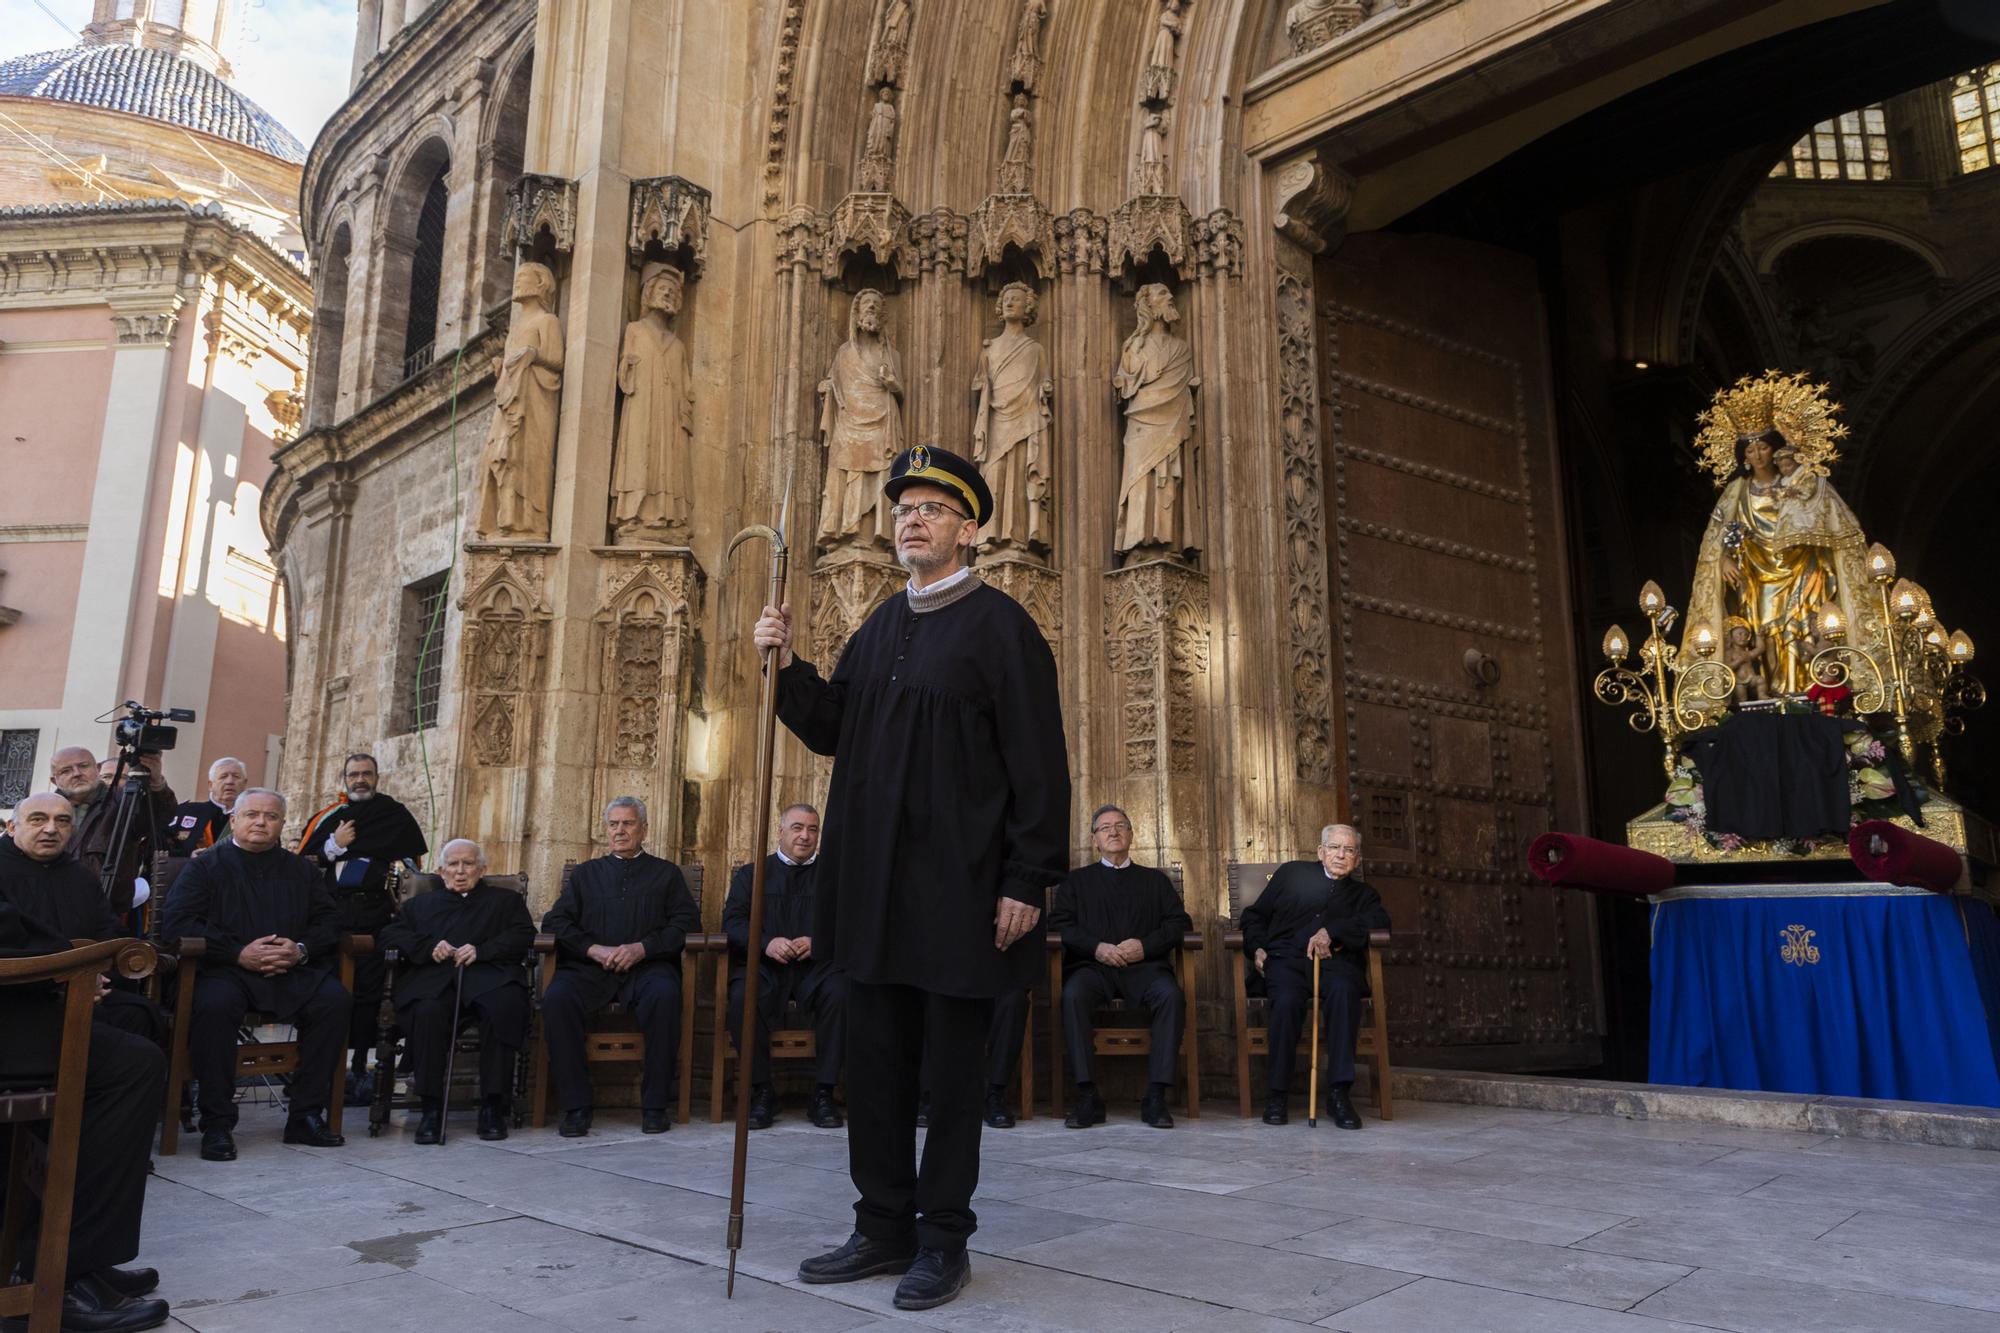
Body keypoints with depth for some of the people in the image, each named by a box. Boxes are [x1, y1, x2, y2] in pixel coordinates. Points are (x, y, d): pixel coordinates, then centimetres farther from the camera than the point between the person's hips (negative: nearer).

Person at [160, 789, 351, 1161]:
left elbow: (329, 922, 13)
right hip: (227, 970, -3)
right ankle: (217, 1123, -23)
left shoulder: (302, 870, 19)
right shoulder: (205, 868, 10)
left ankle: (307, 1115, -14)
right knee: (214, 1003, -36)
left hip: (292, 972, 3)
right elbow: (175, 923, -4)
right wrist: (239, 954, -15)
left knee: (335, 999, -24)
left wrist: (301, 950, -10)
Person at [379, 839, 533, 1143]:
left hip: (487, 975, -1)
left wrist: (481, 950, -6)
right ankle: (430, 1109, -27)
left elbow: (524, 935, 11)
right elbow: (389, 935, 19)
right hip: (434, 977, 1)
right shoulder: (420, 904, 35)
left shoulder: (506, 900, 29)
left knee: (504, 1006, -37)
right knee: (428, 1011, -36)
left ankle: (493, 1107, -29)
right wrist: (429, 947, -1)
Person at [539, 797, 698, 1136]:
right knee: (556, 997, -31)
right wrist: (594, 949, -4)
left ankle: (655, 1104, -25)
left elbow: (687, 922, 7)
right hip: (590, 967, 2)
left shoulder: (666, 873, 20)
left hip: (646, 965, -2)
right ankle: (576, 1105, -22)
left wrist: (643, 948, -9)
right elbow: (554, 922, 14)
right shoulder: (586, 873, 26)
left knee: (665, 994, -36)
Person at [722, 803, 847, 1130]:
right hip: (763, 965, 0)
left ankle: (823, 1094, -19)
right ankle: (761, 1092, -15)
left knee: (839, 993, -32)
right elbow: (732, 921, 5)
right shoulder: (751, 874, 20)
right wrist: (767, 943, -14)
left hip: (816, 965, 0)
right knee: (743, 997, -33)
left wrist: (817, 942, -14)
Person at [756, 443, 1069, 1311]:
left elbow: (1039, 766, -11)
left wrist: (1028, 882, -15)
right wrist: (786, 667, 0)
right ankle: (885, 1228, 29)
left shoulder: (999, 626, -7)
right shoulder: (879, 629, 14)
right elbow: (832, 730, 16)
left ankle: (943, 1241, 22)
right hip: (874, 888, 7)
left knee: (951, 1071, 6)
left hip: (958, 889, -6)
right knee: (875, 1062, 14)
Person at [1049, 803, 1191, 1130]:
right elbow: (1060, 923, 8)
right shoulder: (1077, 880, 23)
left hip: (1144, 965, 1)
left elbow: (1179, 923, 12)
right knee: (1073, 996, -34)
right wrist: (1097, 947, -9)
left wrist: (1145, 945, -7)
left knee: (1171, 995, -33)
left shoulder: (1155, 880, 24)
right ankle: (1087, 1097, -30)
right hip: (1092, 964, 0)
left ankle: (1156, 1096, -28)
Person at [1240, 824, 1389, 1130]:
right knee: (1287, 1000, -35)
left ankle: (1339, 1091, -32)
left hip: (1335, 962, 1)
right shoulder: (1292, 873, 25)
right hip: (1285, 958, 0)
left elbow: (1380, 922, 2)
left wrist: (1331, 931, -12)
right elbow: (1255, 915, 24)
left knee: (1344, 990, -36)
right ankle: (1278, 1093, -22)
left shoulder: (1362, 894, 25)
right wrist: (1257, 948, 3)